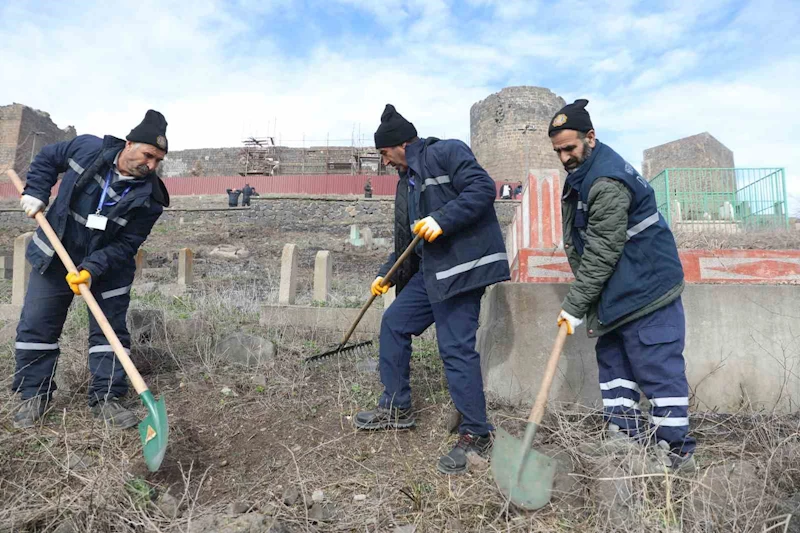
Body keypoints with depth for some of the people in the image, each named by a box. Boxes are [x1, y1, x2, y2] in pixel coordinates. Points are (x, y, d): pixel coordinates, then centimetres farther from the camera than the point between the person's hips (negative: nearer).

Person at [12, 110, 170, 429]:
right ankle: (35, 394, 23)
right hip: (55, 256, 2)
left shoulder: (149, 197, -20)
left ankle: (105, 398, 12)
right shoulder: (88, 148, -15)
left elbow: (125, 245, -18)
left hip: (108, 265, -1)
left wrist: (92, 268, -29)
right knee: (37, 325, 6)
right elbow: (47, 158, 7)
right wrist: (36, 193, -3)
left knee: (111, 330, 0)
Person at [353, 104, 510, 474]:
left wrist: (442, 220, -24)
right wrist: (386, 275, 21)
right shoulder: (407, 181, 22)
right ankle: (397, 407, 27)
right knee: (394, 323, 12)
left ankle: (476, 435, 6)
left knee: (456, 347, -11)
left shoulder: (446, 153, -5)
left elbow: (483, 188, -18)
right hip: (430, 269, 10)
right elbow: (406, 240, 25)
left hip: (462, 266, -10)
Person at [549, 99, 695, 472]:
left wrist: (574, 306, -20)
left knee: (657, 367, -3)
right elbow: (581, 245, 17)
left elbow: (602, 252, -25)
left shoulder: (607, 181, -23)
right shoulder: (582, 174, 10)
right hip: (615, 292, 10)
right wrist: (583, 300, 16)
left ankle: (676, 451, 10)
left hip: (646, 288, -10)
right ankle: (625, 434, 25)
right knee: (612, 359, 14)